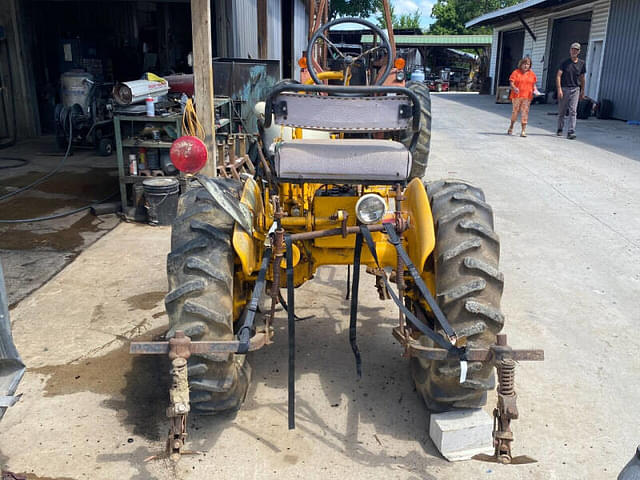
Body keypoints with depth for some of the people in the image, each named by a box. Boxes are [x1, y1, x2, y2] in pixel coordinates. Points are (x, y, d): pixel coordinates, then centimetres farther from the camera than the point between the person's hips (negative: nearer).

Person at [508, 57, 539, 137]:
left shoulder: (531, 74, 12)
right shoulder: (516, 72, 3)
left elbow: (533, 84, 16)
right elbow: (511, 82, -3)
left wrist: (535, 90, -3)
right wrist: (514, 88, -23)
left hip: (527, 96, 2)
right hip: (517, 95, -2)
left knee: (525, 112, -4)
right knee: (515, 111, 4)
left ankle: (523, 131, -4)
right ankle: (511, 127, 28)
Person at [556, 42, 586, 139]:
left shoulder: (581, 63, 7)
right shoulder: (565, 62, 0)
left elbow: (582, 78, 15)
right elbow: (558, 75, -7)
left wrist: (582, 91, 17)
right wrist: (559, 89, -17)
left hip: (575, 89, 1)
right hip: (564, 88, -1)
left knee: (573, 111, -10)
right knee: (561, 111, 9)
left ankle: (571, 132, -13)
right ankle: (560, 129, 27)